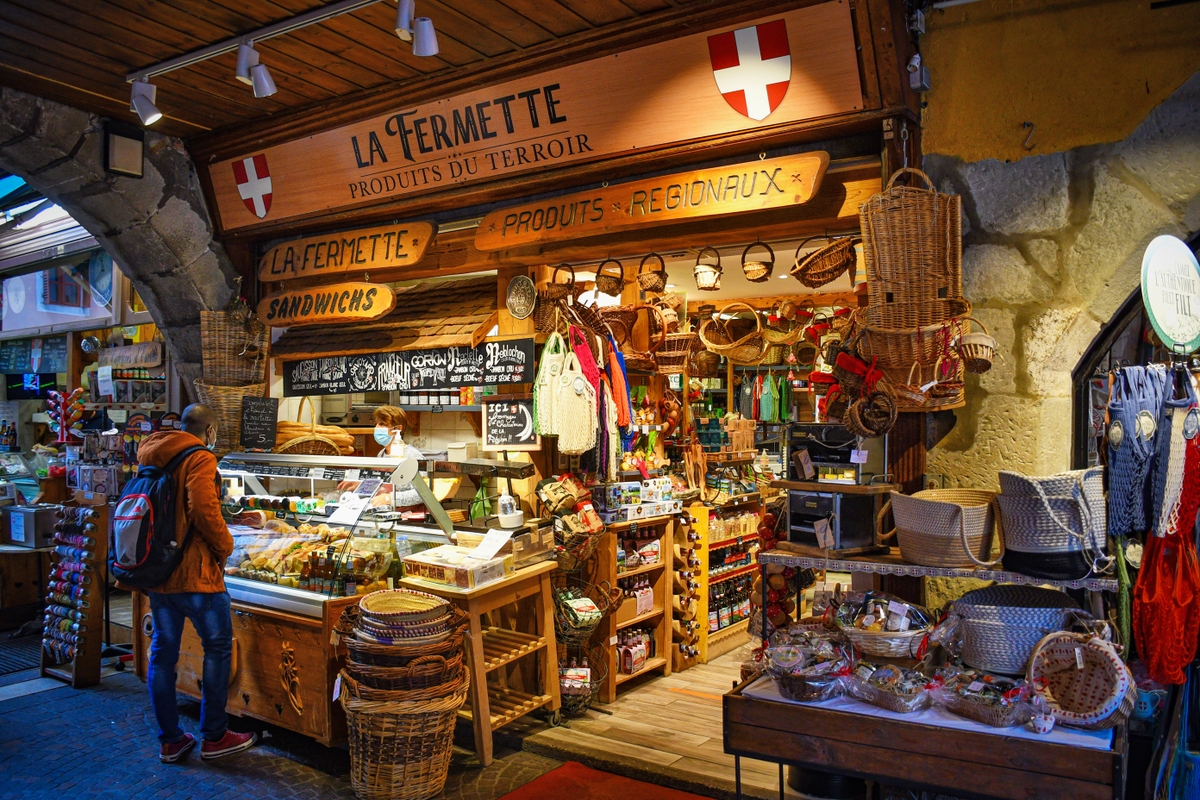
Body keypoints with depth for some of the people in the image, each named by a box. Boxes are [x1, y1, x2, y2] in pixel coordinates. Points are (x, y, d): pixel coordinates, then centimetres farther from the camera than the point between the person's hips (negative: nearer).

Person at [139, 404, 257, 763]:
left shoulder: (151, 458, 11)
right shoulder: (199, 458, -13)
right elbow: (204, 511, -24)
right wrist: (224, 547, -10)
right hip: (194, 572, -8)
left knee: (163, 651, 13)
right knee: (218, 647, 6)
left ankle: (170, 740, 22)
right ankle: (213, 736, 12)